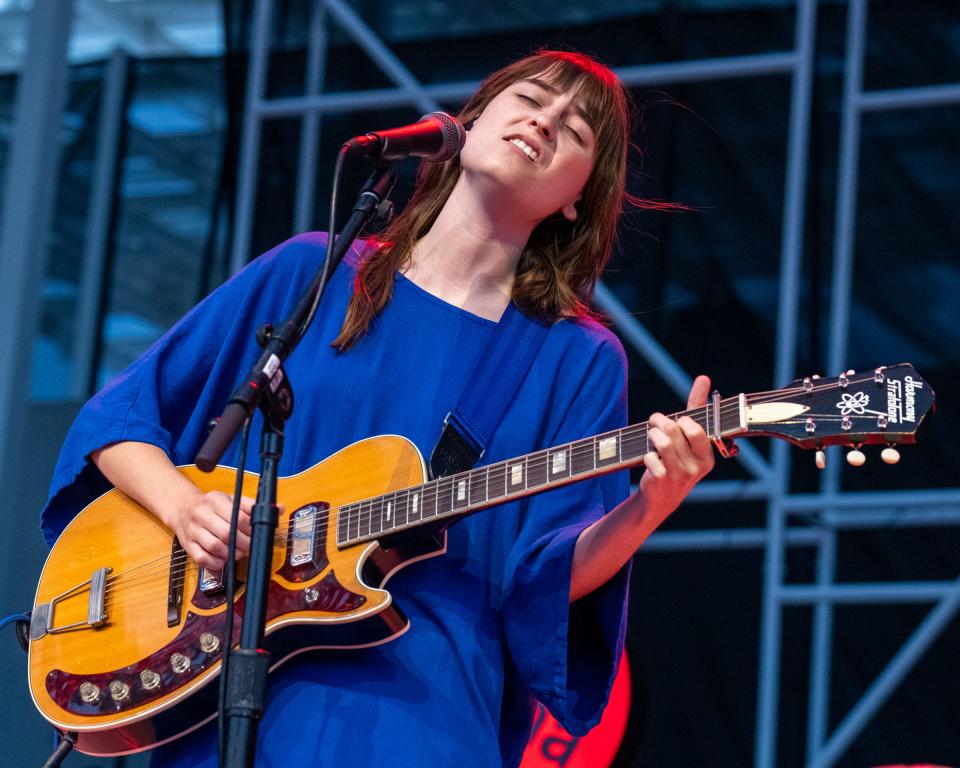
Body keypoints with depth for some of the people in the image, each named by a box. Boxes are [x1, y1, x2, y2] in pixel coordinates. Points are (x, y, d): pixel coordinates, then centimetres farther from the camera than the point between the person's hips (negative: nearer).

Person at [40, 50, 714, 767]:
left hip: (416, 708, -1)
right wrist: (186, 506, -5)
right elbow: (122, 411, 13)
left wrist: (648, 507, -19)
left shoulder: (579, 361, 8)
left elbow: (543, 576, -1)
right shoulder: (308, 272, 10)